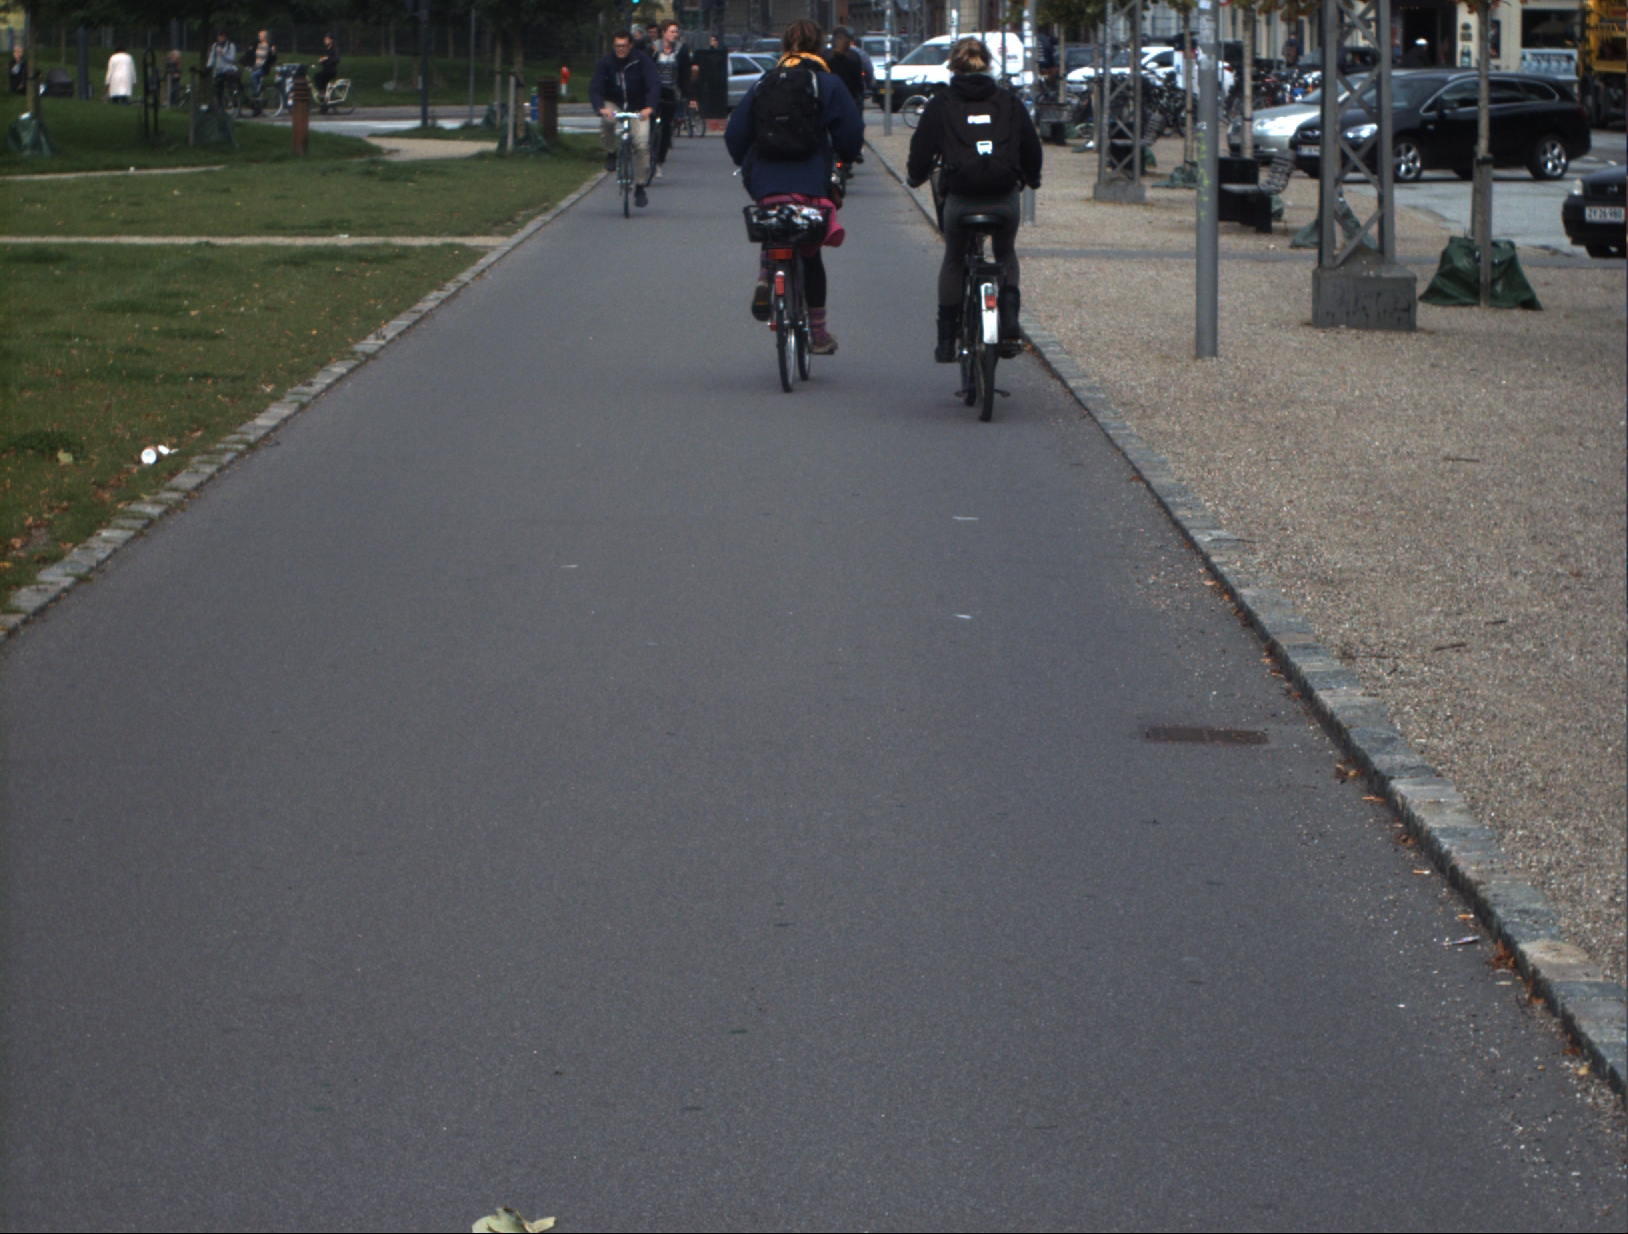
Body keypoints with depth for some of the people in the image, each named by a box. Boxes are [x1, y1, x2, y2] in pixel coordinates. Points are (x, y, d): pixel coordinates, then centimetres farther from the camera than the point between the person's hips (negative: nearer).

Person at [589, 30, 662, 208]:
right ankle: (610, 153, -6)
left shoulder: (642, 60, -13)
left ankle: (640, 188, -3)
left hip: (638, 108, 0)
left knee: (642, 144, -15)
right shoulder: (605, 62, -11)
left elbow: (654, 84, -22)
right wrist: (600, 108, -40)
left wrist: (649, 107, -40)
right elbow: (595, 89, -18)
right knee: (607, 121, -35)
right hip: (613, 104, 0)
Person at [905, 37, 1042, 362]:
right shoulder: (1009, 102, 8)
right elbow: (1031, 147, 12)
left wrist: (915, 176, 26)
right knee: (1006, 254, 27)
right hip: (1004, 198, 1)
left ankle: (946, 342, 21)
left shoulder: (940, 105, 3)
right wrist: (1031, 178, 32)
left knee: (953, 261, 22)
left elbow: (922, 150, 4)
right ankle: (1009, 328, 9)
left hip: (960, 199, -1)